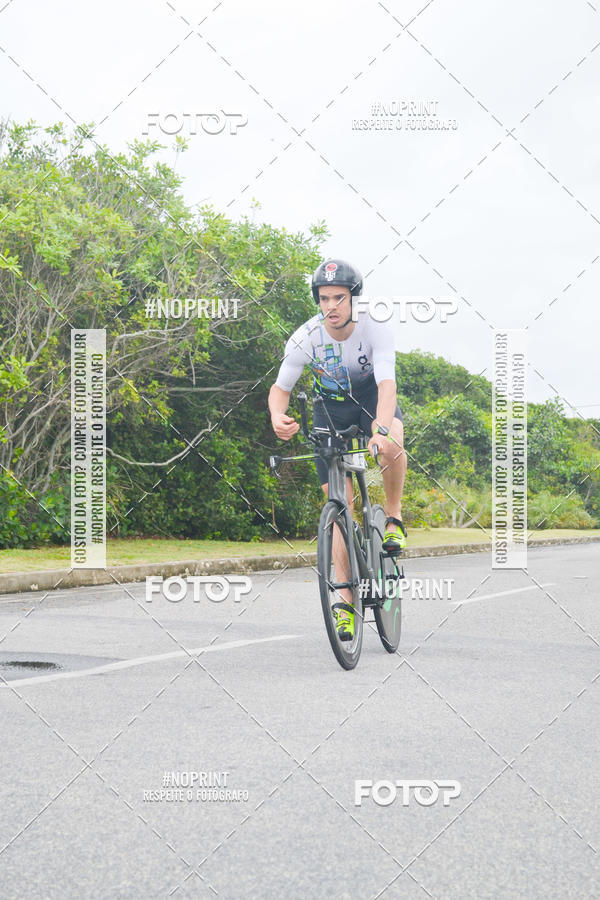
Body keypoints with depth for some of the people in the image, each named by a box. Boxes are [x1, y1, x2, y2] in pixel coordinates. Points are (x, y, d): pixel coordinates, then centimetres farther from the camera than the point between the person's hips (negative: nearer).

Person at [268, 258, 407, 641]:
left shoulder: (376, 328, -28)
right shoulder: (306, 338, -23)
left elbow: (387, 383, -40)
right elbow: (280, 387, -12)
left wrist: (382, 427, -59)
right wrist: (278, 416, -36)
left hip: (372, 396, -1)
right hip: (331, 405, 1)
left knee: (392, 448, -37)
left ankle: (395, 515, -8)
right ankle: (346, 599, -4)